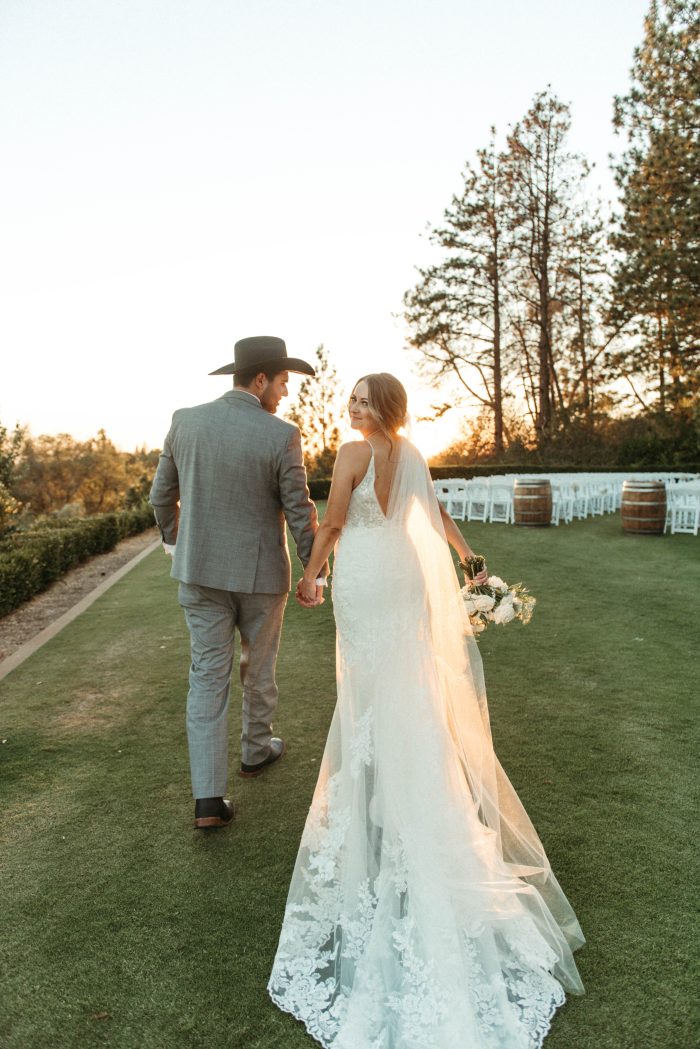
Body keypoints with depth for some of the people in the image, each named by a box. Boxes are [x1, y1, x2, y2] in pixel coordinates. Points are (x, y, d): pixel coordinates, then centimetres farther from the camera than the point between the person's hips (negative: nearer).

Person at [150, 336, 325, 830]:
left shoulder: (185, 421, -3)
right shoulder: (282, 436, -16)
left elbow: (162, 496, 6)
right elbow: (300, 513, -12)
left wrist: (173, 539, 24)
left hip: (200, 569, 3)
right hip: (260, 572, -3)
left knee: (208, 677, 7)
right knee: (259, 668, 19)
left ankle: (208, 799, 6)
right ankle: (256, 749, 41)